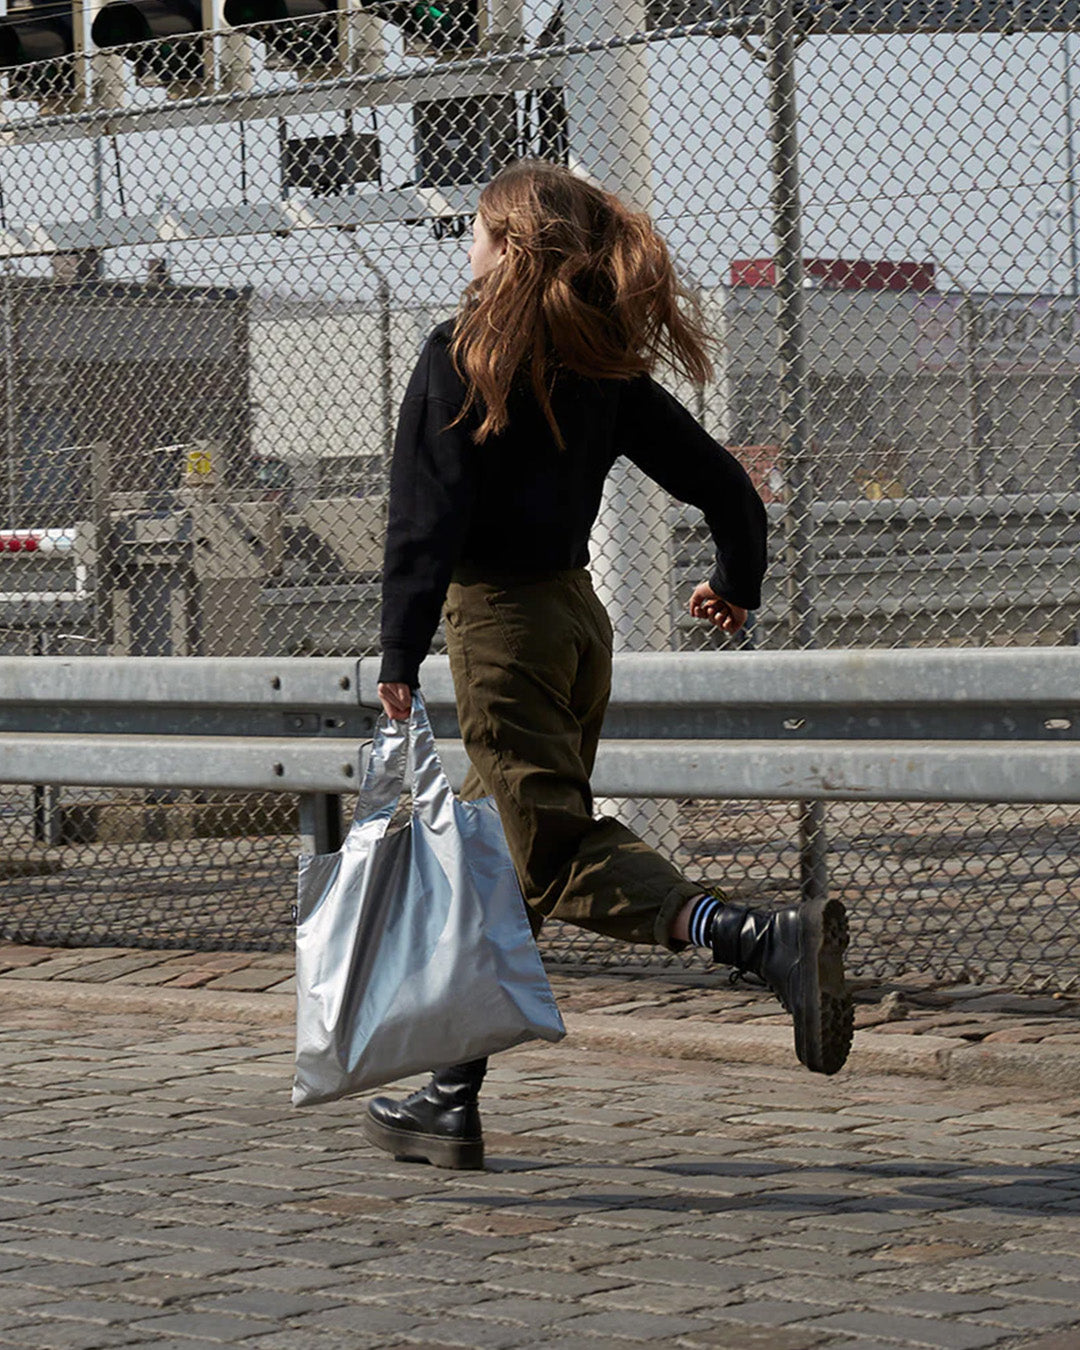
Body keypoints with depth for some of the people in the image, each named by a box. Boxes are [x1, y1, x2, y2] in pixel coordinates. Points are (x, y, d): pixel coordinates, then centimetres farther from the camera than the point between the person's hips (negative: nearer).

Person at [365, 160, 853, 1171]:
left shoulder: (461, 358, -9)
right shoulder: (602, 363, 8)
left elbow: (431, 514, -17)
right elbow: (718, 480, 11)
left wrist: (399, 653, -15)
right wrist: (738, 583, 28)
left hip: (498, 620, -8)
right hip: (576, 612, 8)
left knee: (558, 855, -11)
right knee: (494, 864, 13)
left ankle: (767, 941, -30)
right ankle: (452, 1100, 16)